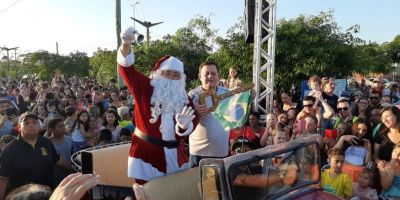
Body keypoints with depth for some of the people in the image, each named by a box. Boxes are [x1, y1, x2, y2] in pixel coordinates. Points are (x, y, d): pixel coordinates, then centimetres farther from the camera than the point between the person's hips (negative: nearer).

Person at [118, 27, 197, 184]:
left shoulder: (184, 99, 6)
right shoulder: (145, 87, -2)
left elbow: (191, 126, 0)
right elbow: (127, 67, -15)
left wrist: (183, 125, -25)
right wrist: (126, 44, -34)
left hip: (174, 154, 4)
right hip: (146, 151, -3)